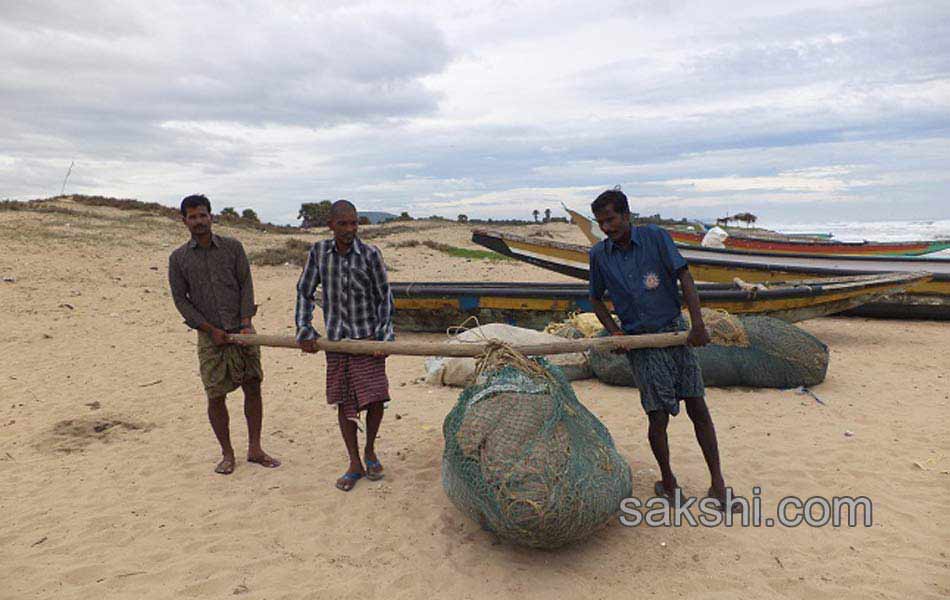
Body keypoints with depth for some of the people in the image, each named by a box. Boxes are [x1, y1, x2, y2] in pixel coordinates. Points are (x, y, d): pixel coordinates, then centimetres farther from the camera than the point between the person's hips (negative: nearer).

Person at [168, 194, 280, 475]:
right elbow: (180, 298, 0)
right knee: (215, 396, 2)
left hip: (241, 329, 1)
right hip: (210, 335, -1)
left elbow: (246, 285, 0)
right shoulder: (178, 258, 1)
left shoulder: (233, 247, 2)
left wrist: (246, 323, -10)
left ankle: (254, 449, 17)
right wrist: (211, 330, -8)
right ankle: (227, 454, 18)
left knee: (253, 387, 3)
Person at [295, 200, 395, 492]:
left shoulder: (370, 254, -8)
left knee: (375, 399, -4)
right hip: (336, 338, 2)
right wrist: (305, 331, -3)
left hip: (367, 336, -2)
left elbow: (384, 297, -2)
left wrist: (383, 336, -8)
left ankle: (370, 450, 24)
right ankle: (355, 464, 21)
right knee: (344, 402, 7)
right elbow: (305, 293, 4)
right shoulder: (318, 252, -3)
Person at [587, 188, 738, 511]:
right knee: (658, 416, -4)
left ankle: (718, 485, 16)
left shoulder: (655, 237, -4)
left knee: (698, 408, 3)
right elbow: (596, 299, 12)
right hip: (640, 341, 0)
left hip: (674, 330, 0)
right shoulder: (599, 254, 1)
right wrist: (614, 330, -4)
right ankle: (667, 481, 19)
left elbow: (684, 277, -8)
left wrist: (698, 324, -18)